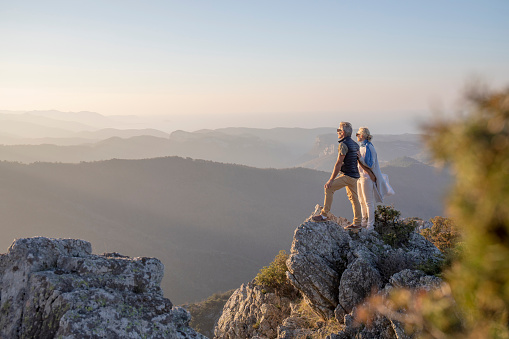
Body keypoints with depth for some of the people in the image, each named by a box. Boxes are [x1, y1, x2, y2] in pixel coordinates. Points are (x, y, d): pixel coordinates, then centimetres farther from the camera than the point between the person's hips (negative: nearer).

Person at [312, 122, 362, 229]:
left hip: (347, 176, -9)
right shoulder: (354, 144, 15)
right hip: (354, 176, 9)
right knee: (354, 198, 12)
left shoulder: (343, 144, -14)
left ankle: (324, 215, -8)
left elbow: (338, 163, -18)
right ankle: (357, 223, 16)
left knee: (329, 188, -9)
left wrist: (331, 180, -16)